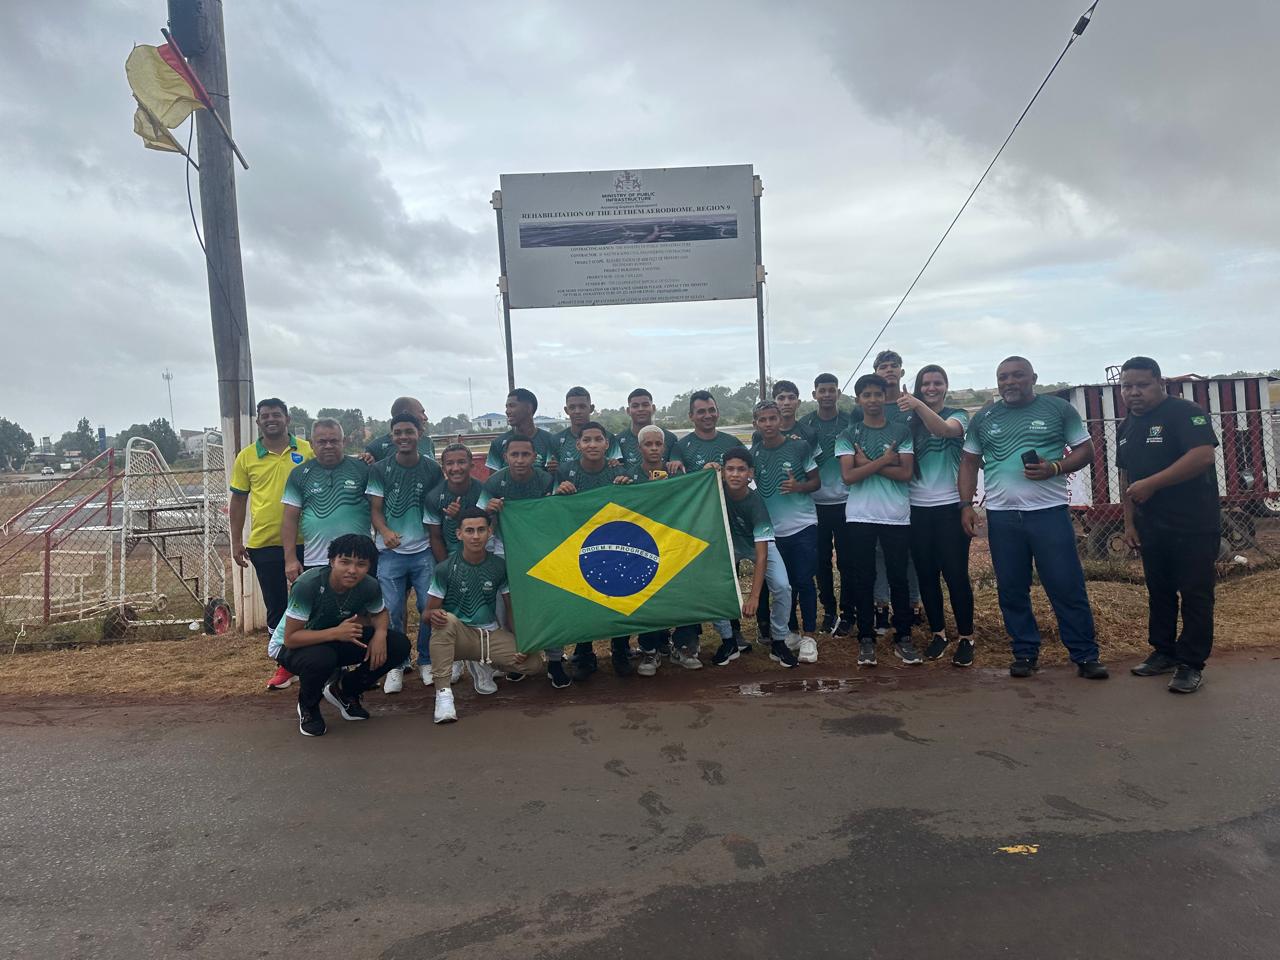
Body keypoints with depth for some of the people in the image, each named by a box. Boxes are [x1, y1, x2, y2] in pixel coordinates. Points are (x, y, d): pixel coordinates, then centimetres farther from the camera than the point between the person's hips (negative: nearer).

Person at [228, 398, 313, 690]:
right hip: (264, 545, 1)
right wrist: (236, 541, 6)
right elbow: (238, 500, 8)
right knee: (276, 606, 10)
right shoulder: (246, 457, 2)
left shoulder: (307, 451, -1)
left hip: (303, 541, -1)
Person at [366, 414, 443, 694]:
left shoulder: (432, 469, 3)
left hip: (424, 550, 1)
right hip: (390, 552, 0)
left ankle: (426, 661, 19)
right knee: (392, 610, 0)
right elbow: (375, 509, -1)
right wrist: (385, 531, -22)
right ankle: (395, 666, 16)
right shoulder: (380, 469, 0)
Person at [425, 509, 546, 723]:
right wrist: (432, 615, -32)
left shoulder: (500, 566, -2)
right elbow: (426, 614, -7)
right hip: (458, 636, -3)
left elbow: (512, 609, 6)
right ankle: (443, 692, -33)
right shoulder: (445, 569, -10)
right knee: (446, 619, -36)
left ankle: (484, 664, 13)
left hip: (492, 635, 3)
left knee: (534, 664, -15)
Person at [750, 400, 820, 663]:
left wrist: (798, 487, -17)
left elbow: (816, 481, 2)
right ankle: (788, 632, 27)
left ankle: (808, 636, 7)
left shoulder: (799, 446, -4)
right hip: (773, 530, 3)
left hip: (803, 525, -2)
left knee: (804, 581, -4)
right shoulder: (753, 454, 2)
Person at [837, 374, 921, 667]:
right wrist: (884, 460, -11)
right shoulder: (848, 436, 4)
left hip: (897, 515, 0)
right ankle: (866, 639, 13)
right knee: (864, 579, 4)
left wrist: (867, 463, -10)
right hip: (860, 516, 0)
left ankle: (903, 637, 16)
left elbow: (905, 472, -6)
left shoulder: (902, 431, 5)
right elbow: (848, 476, -8)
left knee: (898, 577, 5)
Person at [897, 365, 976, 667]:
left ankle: (966, 638, 12)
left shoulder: (957, 416, 0)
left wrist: (918, 405, -39)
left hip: (951, 506, -3)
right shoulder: (910, 423, 10)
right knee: (926, 574, 8)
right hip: (918, 509, 3)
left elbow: (944, 429, -25)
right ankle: (938, 633, 22)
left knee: (955, 573, -2)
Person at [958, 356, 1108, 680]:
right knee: (1011, 590, 7)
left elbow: (1086, 450, 4)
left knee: (1068, 587, -1)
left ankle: (1085, 655, 11)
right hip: (1001, 517, 3)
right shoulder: (984, 418, 10)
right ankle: (1025, 653, 19)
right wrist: (966, 505, 3)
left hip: (1050, 512, -2)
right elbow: (969, 463, 13)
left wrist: (1054, 468, -15)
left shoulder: (1059, 409, 4)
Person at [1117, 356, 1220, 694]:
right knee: (1158, 593, 14)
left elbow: (1204, 455, -25)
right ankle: (1164, 652, 26)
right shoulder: (1126, 428, 13)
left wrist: (1151, 484, -25)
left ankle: (1191, 665, 6)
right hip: (1152, 528, 7)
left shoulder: (1184, 413, -11)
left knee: (1195, 596, -1)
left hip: (1193, 527, -7)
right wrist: (1129, 522, 13)